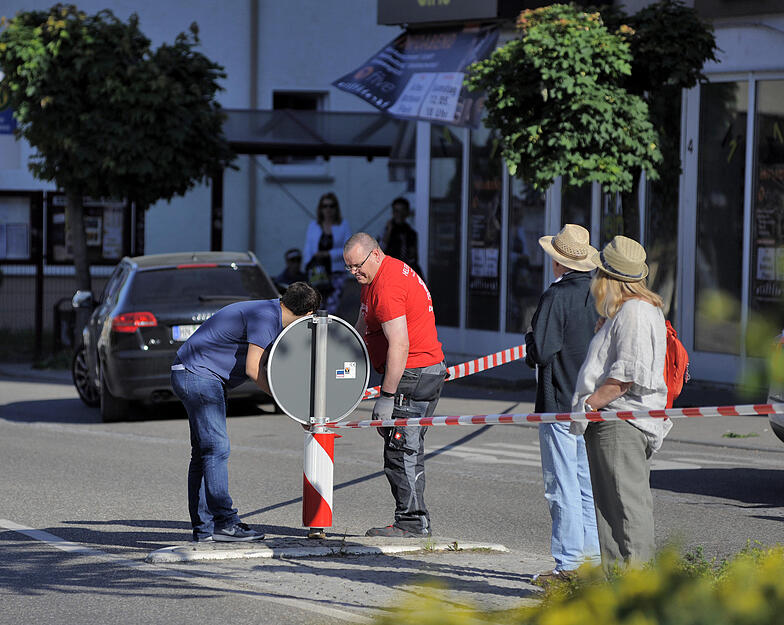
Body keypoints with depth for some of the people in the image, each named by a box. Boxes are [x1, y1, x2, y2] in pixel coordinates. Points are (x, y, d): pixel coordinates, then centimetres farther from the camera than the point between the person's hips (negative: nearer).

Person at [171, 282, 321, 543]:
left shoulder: (272, 314, 15)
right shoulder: (265, 316, -16)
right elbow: (253, 369, -20)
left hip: (194, 375, 11)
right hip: (198, 375, -11)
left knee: (204, 453, 9)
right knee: (216, 449, -12)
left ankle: (204, 527, 10)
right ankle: (224, 523, -14)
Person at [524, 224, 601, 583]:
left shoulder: (556, 297, -16)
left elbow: (539, 353, -19)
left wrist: (530, 335, 1)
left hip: (560, 405, -7)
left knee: (563, 487, -2)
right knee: (589, 485, 14)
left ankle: (568, 564, 0)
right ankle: (592, 558, 17)